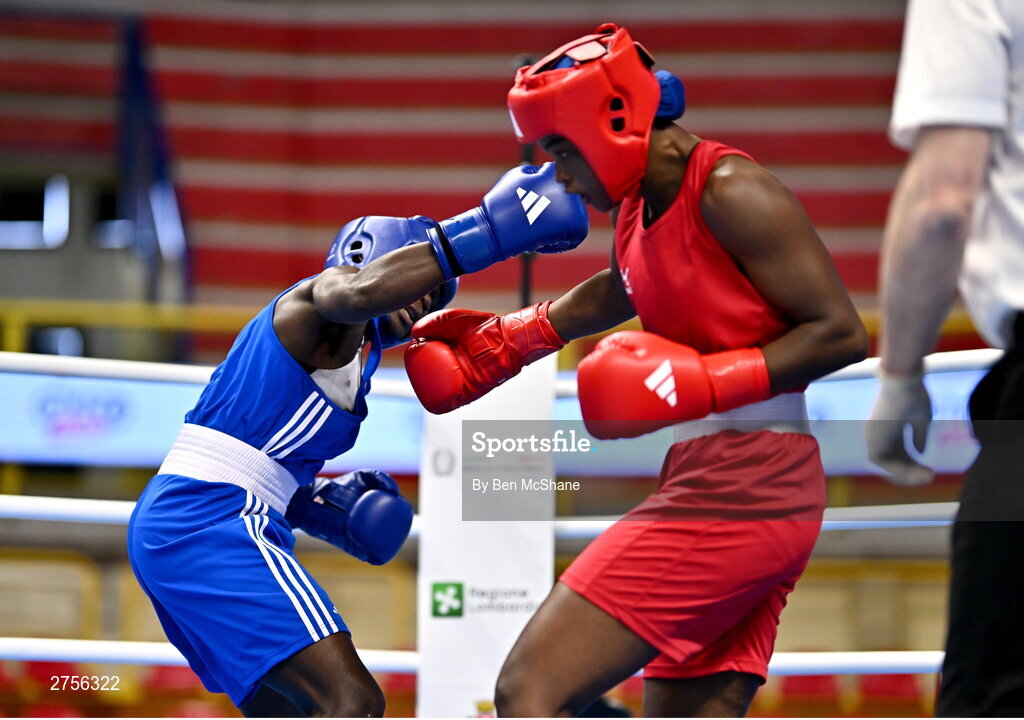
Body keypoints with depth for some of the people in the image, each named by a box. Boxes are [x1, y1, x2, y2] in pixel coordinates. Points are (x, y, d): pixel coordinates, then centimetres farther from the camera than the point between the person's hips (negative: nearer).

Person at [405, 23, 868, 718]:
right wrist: (504, 340, 38)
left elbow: (842, 333, -16)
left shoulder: (730, 194, -13)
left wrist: (703, 383, -21)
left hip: (735, 492, -10)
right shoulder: (637, 207, 14)